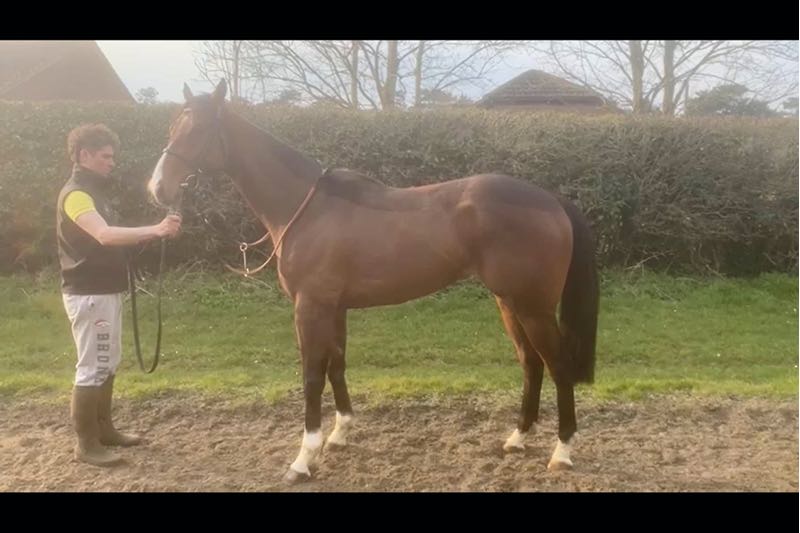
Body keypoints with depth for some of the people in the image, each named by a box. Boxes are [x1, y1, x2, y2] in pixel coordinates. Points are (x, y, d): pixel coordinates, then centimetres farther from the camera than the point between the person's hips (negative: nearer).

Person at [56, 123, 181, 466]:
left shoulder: (95, 191, 15)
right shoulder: (76, 194, -17)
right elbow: (105, 235, -34)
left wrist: (151, 233, 7)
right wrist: (155, 230, -40)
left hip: (105, 291, 10)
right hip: (89, 294, -10)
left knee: (108, 363, 17)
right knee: (92, 368, -4)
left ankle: (104, 429, 28)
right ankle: (86, 444, 6)